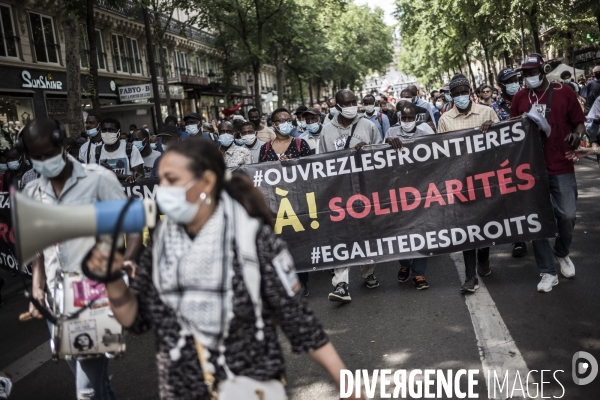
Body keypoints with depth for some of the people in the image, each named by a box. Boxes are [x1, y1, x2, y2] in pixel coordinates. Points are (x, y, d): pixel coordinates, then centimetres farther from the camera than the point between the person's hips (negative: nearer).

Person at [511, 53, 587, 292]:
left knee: (567, 215, -1)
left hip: (561, 167, -1)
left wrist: (577, 135, -18)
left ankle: (561, 253, 33)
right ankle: (547, 273, 14)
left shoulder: (564, 93, -1)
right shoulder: (519, 98, 5)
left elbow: (579, 122, 3)